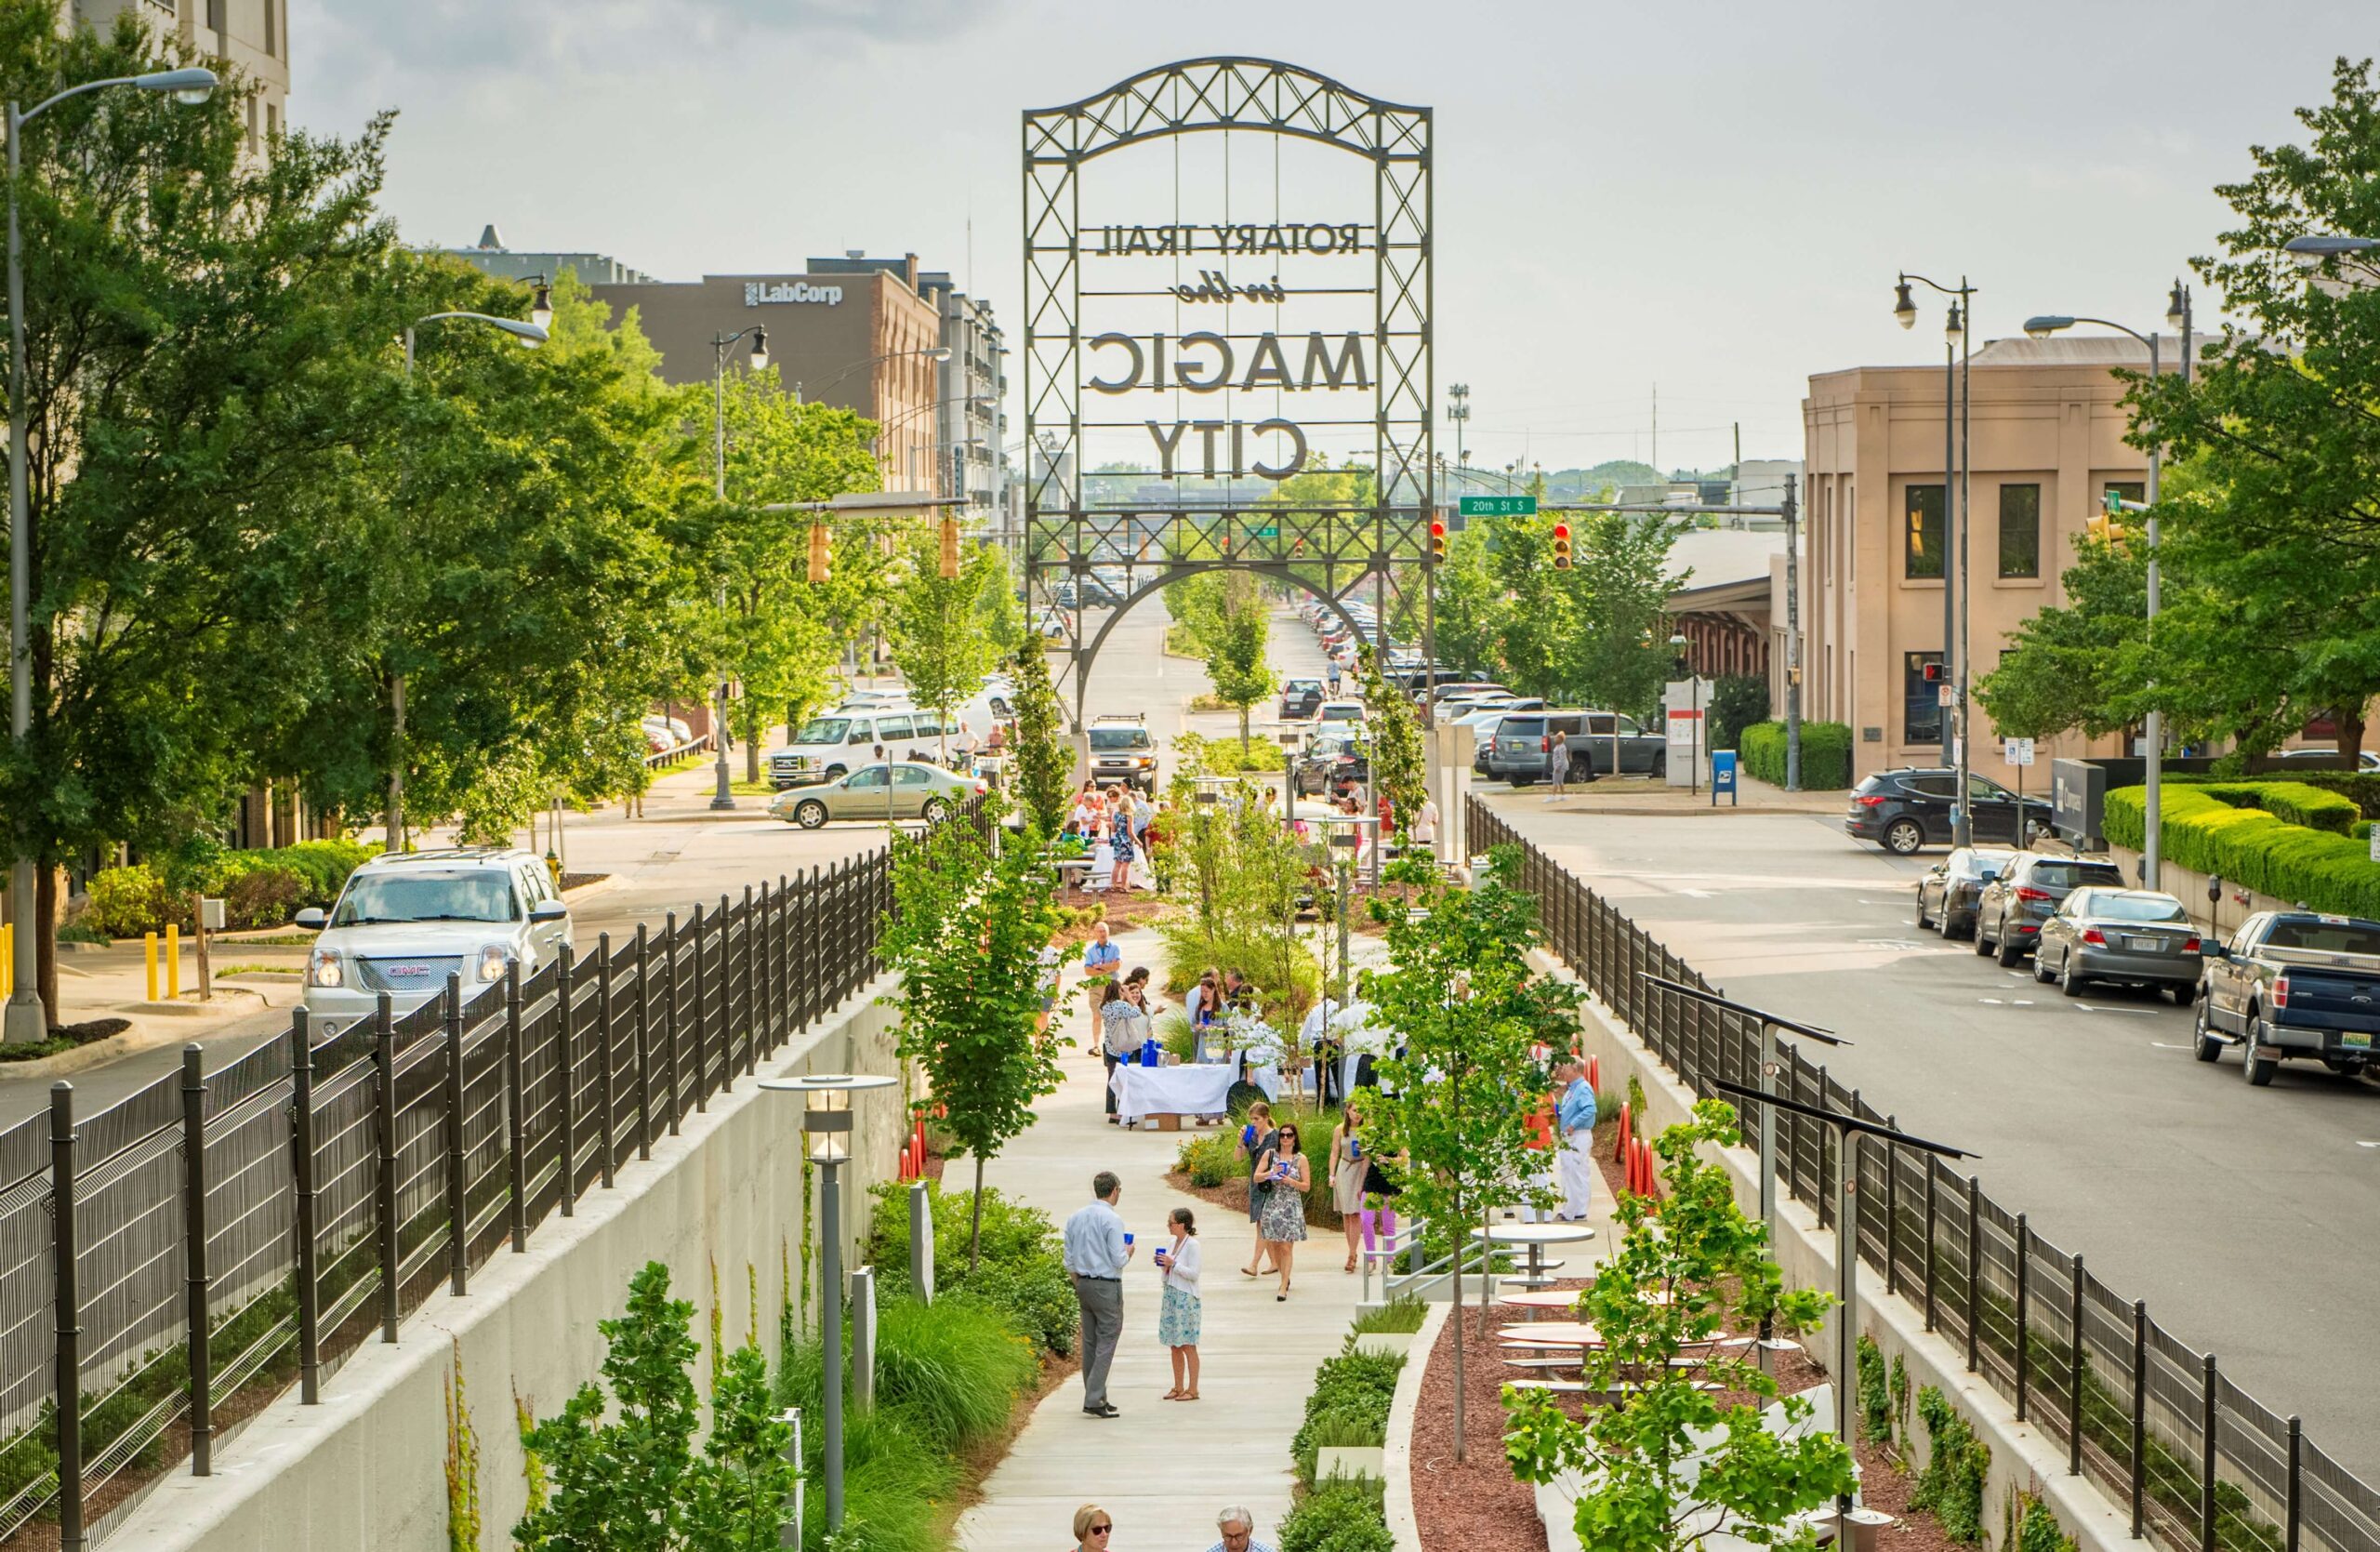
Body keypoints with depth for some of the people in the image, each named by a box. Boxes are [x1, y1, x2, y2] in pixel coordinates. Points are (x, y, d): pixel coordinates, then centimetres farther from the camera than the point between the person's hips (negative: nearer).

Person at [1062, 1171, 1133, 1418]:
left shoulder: (1075, 1218, 8)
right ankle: (1094, 1399, -13)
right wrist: (1127, 1252, 5)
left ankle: (1097, 1397, 17)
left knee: (1090, 1342, 12)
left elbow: (1069, 1261, 12)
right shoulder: (1112, 1219, -14)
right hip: (1108, 1286, -7)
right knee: (1106, 1343, -5)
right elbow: (1119, 1260, -16)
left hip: (1084, 1284, 7)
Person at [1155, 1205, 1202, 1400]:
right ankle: (1178, 1388, 17)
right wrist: (1163, 1265, 1)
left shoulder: (1192, 1245, -12)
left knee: (1187, 1345, -3)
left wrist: (1173, 1264, -18)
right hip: (1171, 1295, 8)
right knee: (1174, 1346, 10)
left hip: (1186, 1297, -8)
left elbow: (1193, 1273, -16)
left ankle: (1192, 1389, 2)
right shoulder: (1173, 1243, 11)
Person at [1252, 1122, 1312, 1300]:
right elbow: (1256, 1177, 3)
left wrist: (1291, 1181, -17)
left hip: (1291, 1207, -2)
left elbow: (1307, 1186, 0)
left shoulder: (1301, 1159, 0)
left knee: (1286, 1248, -6)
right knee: (1275, 1246, 8)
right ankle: (1285, 1277, 29)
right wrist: (1270, 1173, -16)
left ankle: (1283, 1288, -5)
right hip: (1272, 1204, 2)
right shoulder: (1270, 1154, 4)